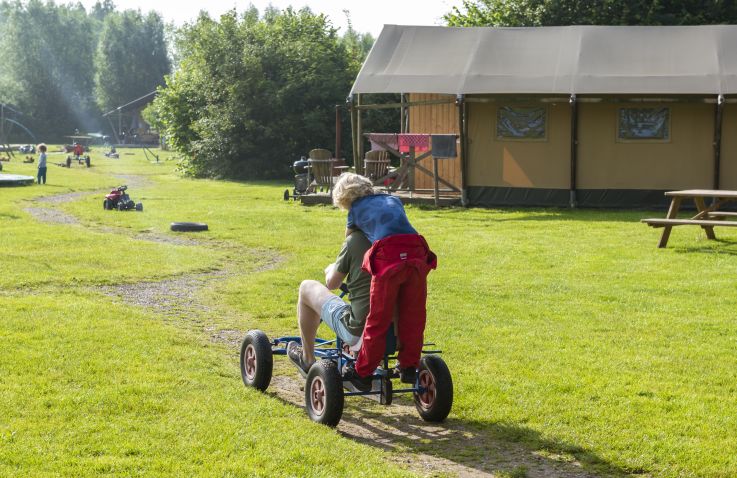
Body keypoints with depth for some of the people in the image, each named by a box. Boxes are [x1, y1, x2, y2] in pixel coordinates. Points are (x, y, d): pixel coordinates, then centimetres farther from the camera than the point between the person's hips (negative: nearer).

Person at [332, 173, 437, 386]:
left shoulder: (356, 210, 21)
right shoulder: (393, 200, 30)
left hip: (387, 256, -3)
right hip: (417, 252, 3)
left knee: (378, 319, 6)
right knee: (413, 315, 15)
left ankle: (363, 371, 16)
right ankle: (408, 367, 23)